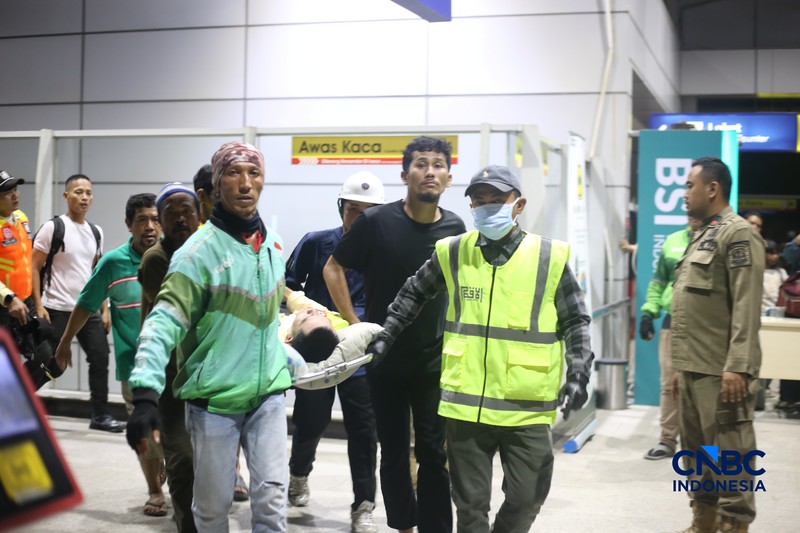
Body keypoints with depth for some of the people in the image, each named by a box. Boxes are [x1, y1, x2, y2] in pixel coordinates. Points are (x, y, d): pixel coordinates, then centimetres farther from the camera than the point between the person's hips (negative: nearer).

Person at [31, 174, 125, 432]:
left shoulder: (96, 232, 12)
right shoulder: (53, 227, -5)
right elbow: (34, 267, -5)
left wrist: (104, 309, 11)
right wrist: (38, 305, -13)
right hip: (58, 309, -5)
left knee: (100, 357, 1)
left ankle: (100, 415, 11)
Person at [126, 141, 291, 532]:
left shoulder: (272, 243, 6)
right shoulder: (200, 249, -14)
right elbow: (165, 322, -23)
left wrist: (289, 359, 24)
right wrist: (145, 393, -34)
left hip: (268, 393, 4)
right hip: (214, 398, -4)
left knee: (271, 496, 0)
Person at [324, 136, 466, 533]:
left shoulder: (454, 228, -3)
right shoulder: (376, 221, -11)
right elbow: (333, 269, -2)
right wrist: (355, 325, -7)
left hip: (435, 360, 1)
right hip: (385, 356, -1)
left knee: (433, 453, 2)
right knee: (393, 451, 11)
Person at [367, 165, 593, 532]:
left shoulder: (550, 258, -1)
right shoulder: (452, 253, 4)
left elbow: (575, 322, 6)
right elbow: (414, 294, 20)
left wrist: (579, 373, -4)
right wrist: (386, 336, 16)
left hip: (527, 408, -1)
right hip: (466, 406, 1)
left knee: (525, 498, 6)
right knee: (470, 503, 10)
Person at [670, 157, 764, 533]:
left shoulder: (737, 234, -9)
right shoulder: (702, 236, 19)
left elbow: (746, 309, -17)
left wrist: (737, 367, -22)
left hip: (720, 372, -9)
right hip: (693, 369, 9)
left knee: (729, 455, -4)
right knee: (697, 452, 15)